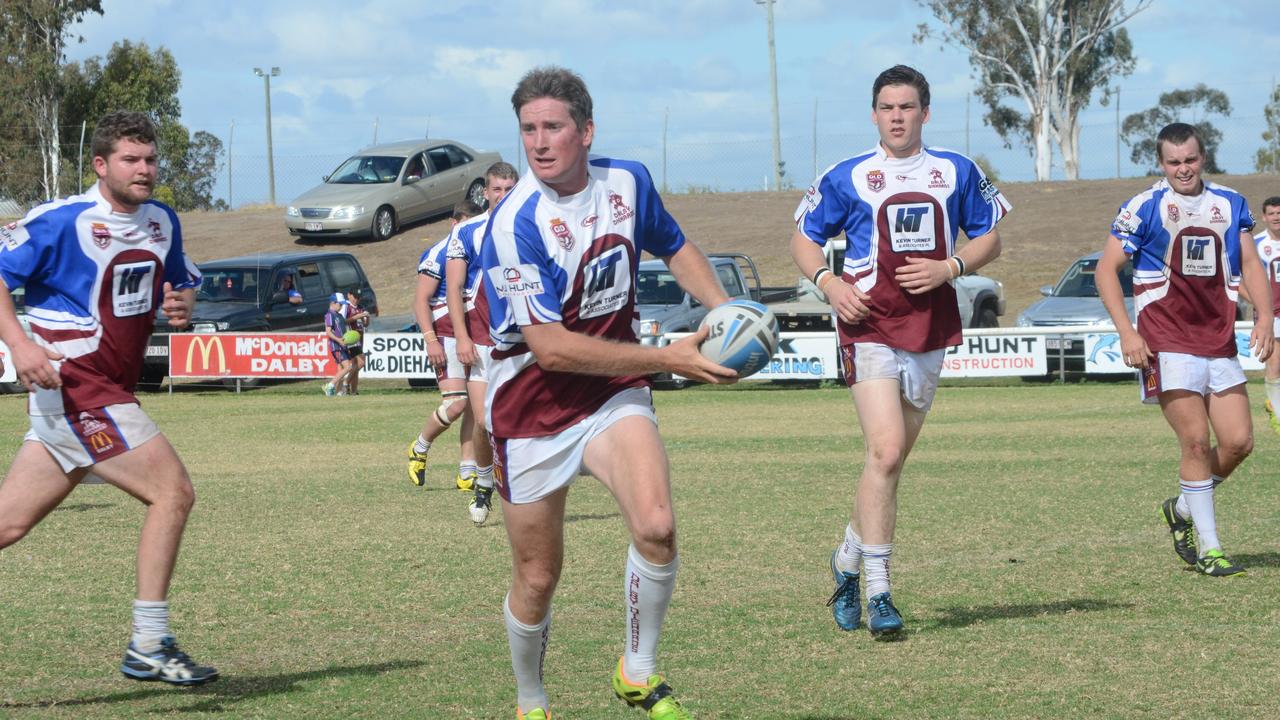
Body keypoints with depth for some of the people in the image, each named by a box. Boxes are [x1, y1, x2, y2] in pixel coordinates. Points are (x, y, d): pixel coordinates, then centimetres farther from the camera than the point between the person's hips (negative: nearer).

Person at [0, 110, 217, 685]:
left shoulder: (162, 222, 12)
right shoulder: (63, 221, -11)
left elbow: (183, 282, 26)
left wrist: (181, 303, 1)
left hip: (110, 394, 8)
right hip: (75, 385, -8)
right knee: (172, 491, -13)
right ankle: (149, 648, -7)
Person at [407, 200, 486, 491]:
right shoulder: (439, 254, -6)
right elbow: (420, 300, -9)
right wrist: (431, 340, -18)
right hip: (447, 338, -6)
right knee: (456, 404, -16)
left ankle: (467, 474, 6)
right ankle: (420, 449, 9)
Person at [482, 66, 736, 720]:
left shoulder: (628, 182, -3)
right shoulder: (515, 225, -22)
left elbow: (673, 247, 20)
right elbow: (551, 348, -25)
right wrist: (669, 359, -23)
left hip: (614, 395, 3)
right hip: (532, 409, -3)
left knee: (656, 527, -21)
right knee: (537, 577, 5)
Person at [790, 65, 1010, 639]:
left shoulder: (957, 172, 10)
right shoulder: (845, 178, 4)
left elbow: (990, 239, 14)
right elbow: (803, 237, 11)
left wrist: (949, 268, -5)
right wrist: (828, 282, -8)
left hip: (931, 329, 3)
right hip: (869, 327, -3)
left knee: (891, 459, 9)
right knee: (886, 452, -18)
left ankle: (848, 560, 30)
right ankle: (877, 593, -15)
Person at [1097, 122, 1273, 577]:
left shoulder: (1230, 205, 11)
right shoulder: (1144, 208, -2)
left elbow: (1249, 263, 13)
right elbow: (1106, 269, -2)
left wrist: (1264, 314, -5)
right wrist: (1126, 332, -12)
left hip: (1219, 340, 5)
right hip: (1167, 343, -5)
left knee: (1238, 442, -1)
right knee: (1196, 442, -11)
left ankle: (1182, 509, 24)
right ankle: (1208, 550, -3)